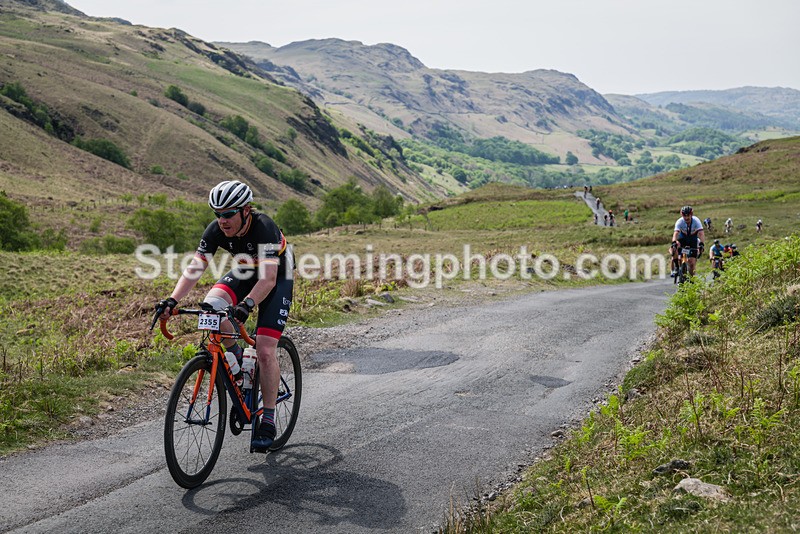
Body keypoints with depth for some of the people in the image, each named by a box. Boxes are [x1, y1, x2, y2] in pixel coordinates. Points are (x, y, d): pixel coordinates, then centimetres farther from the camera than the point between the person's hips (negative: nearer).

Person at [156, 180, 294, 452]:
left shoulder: (264, 228, -34)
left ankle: (268, 420, -5)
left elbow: (268, 278, -42)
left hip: (277, 278, -5)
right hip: (244, 273, 5)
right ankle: (235, 358, 1)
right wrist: (172, 300, -36)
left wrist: (247, 303, -58)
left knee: (265, 350, -17)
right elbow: (194, 269, -22)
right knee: (211, 306, -27)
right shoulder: (216, 230, -20)